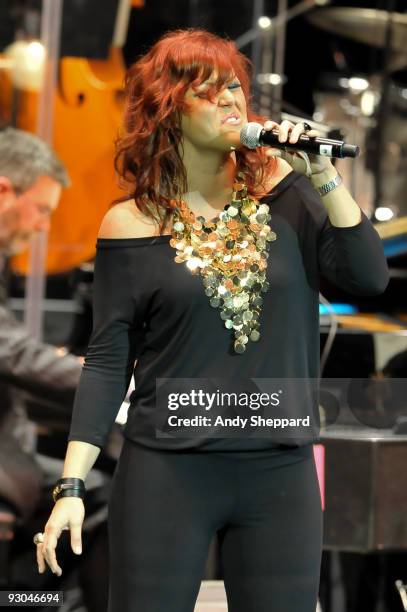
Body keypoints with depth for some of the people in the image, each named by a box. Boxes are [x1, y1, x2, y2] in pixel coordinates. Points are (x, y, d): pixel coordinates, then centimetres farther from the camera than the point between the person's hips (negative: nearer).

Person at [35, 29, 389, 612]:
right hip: (166, 473, -2)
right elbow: (108, 362, -1)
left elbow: (369, 277, -7)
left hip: (281, 474, 2)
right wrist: (72, 487, -5)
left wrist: (321, 173, -12)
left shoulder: (282, 192, 3)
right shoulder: (132, 224, -2)